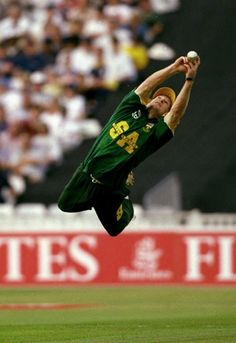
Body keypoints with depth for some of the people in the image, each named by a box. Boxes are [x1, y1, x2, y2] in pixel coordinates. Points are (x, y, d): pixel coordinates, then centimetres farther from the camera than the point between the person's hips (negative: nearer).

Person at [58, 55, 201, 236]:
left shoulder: (156, 131, -5)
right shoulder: (131, 109, 3)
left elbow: (176, 113, -21)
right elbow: (146, 86, -10)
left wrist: (189, 80, -30)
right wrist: (173, 68, -21)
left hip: (111, 190, -2)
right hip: (85, 176, 2)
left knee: (115, 230, 7)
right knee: (64, 207, 12)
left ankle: (126, 206, 37)